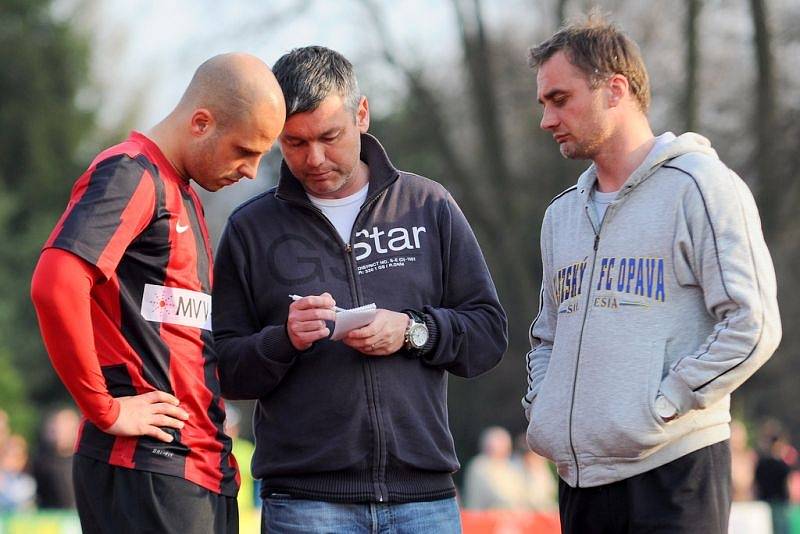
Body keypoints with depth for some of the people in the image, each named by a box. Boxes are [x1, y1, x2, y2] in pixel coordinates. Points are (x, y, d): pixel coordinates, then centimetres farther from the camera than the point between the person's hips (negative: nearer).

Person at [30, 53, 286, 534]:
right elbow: (55, 287, -24)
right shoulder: (129, 175, -9)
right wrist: (105, 410, -17)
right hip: (146, 472, -9)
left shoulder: (185, 195, 22)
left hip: (204, 470, 9)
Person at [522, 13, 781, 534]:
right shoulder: (562, 213, 20)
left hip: (674, 471, -7)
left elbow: (752, 326, -11)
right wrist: (540, 406, 10)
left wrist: (661, 406, -14)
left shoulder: (698, 187, -4)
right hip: (579, 473, 7)